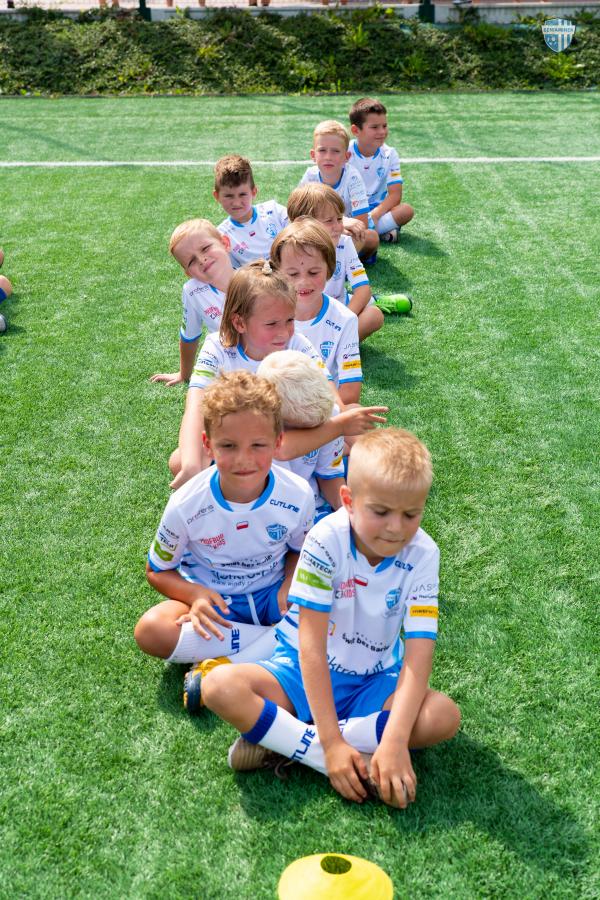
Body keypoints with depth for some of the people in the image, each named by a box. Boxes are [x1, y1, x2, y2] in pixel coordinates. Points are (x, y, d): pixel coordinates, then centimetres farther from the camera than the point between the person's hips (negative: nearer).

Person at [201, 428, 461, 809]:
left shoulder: (422, 554, -16)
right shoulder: (327, 540, -22)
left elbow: (419, 653, -22)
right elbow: (311, 645, -24)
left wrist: (395, 742, -36)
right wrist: (331, 743, -30)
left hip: (374, 684, 2)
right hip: (304, 674, -2)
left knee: (445, 715, -28)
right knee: (221, 686, -28)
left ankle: (278, 738, -23)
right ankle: (348, 758, -27)